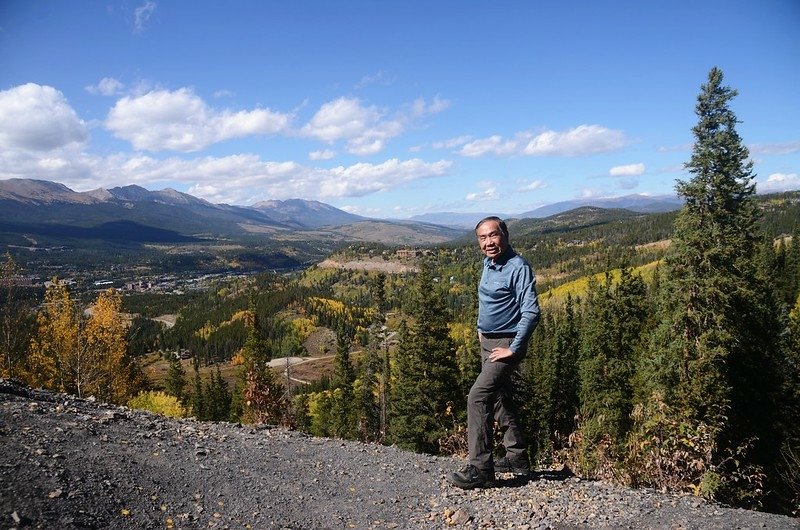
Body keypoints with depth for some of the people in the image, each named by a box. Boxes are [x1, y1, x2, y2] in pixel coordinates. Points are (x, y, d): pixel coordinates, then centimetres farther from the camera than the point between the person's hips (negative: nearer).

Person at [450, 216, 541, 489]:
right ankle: (517, 456, 32)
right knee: (501, 399, 17)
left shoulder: (518, 267, -19)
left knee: (478, 396, -17)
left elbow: (531, 313, -25)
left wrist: (514, 349, -24)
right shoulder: (488, 264, 8)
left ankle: (480, 468, -11)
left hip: (506, 344, -10)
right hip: (488, 342, 10)